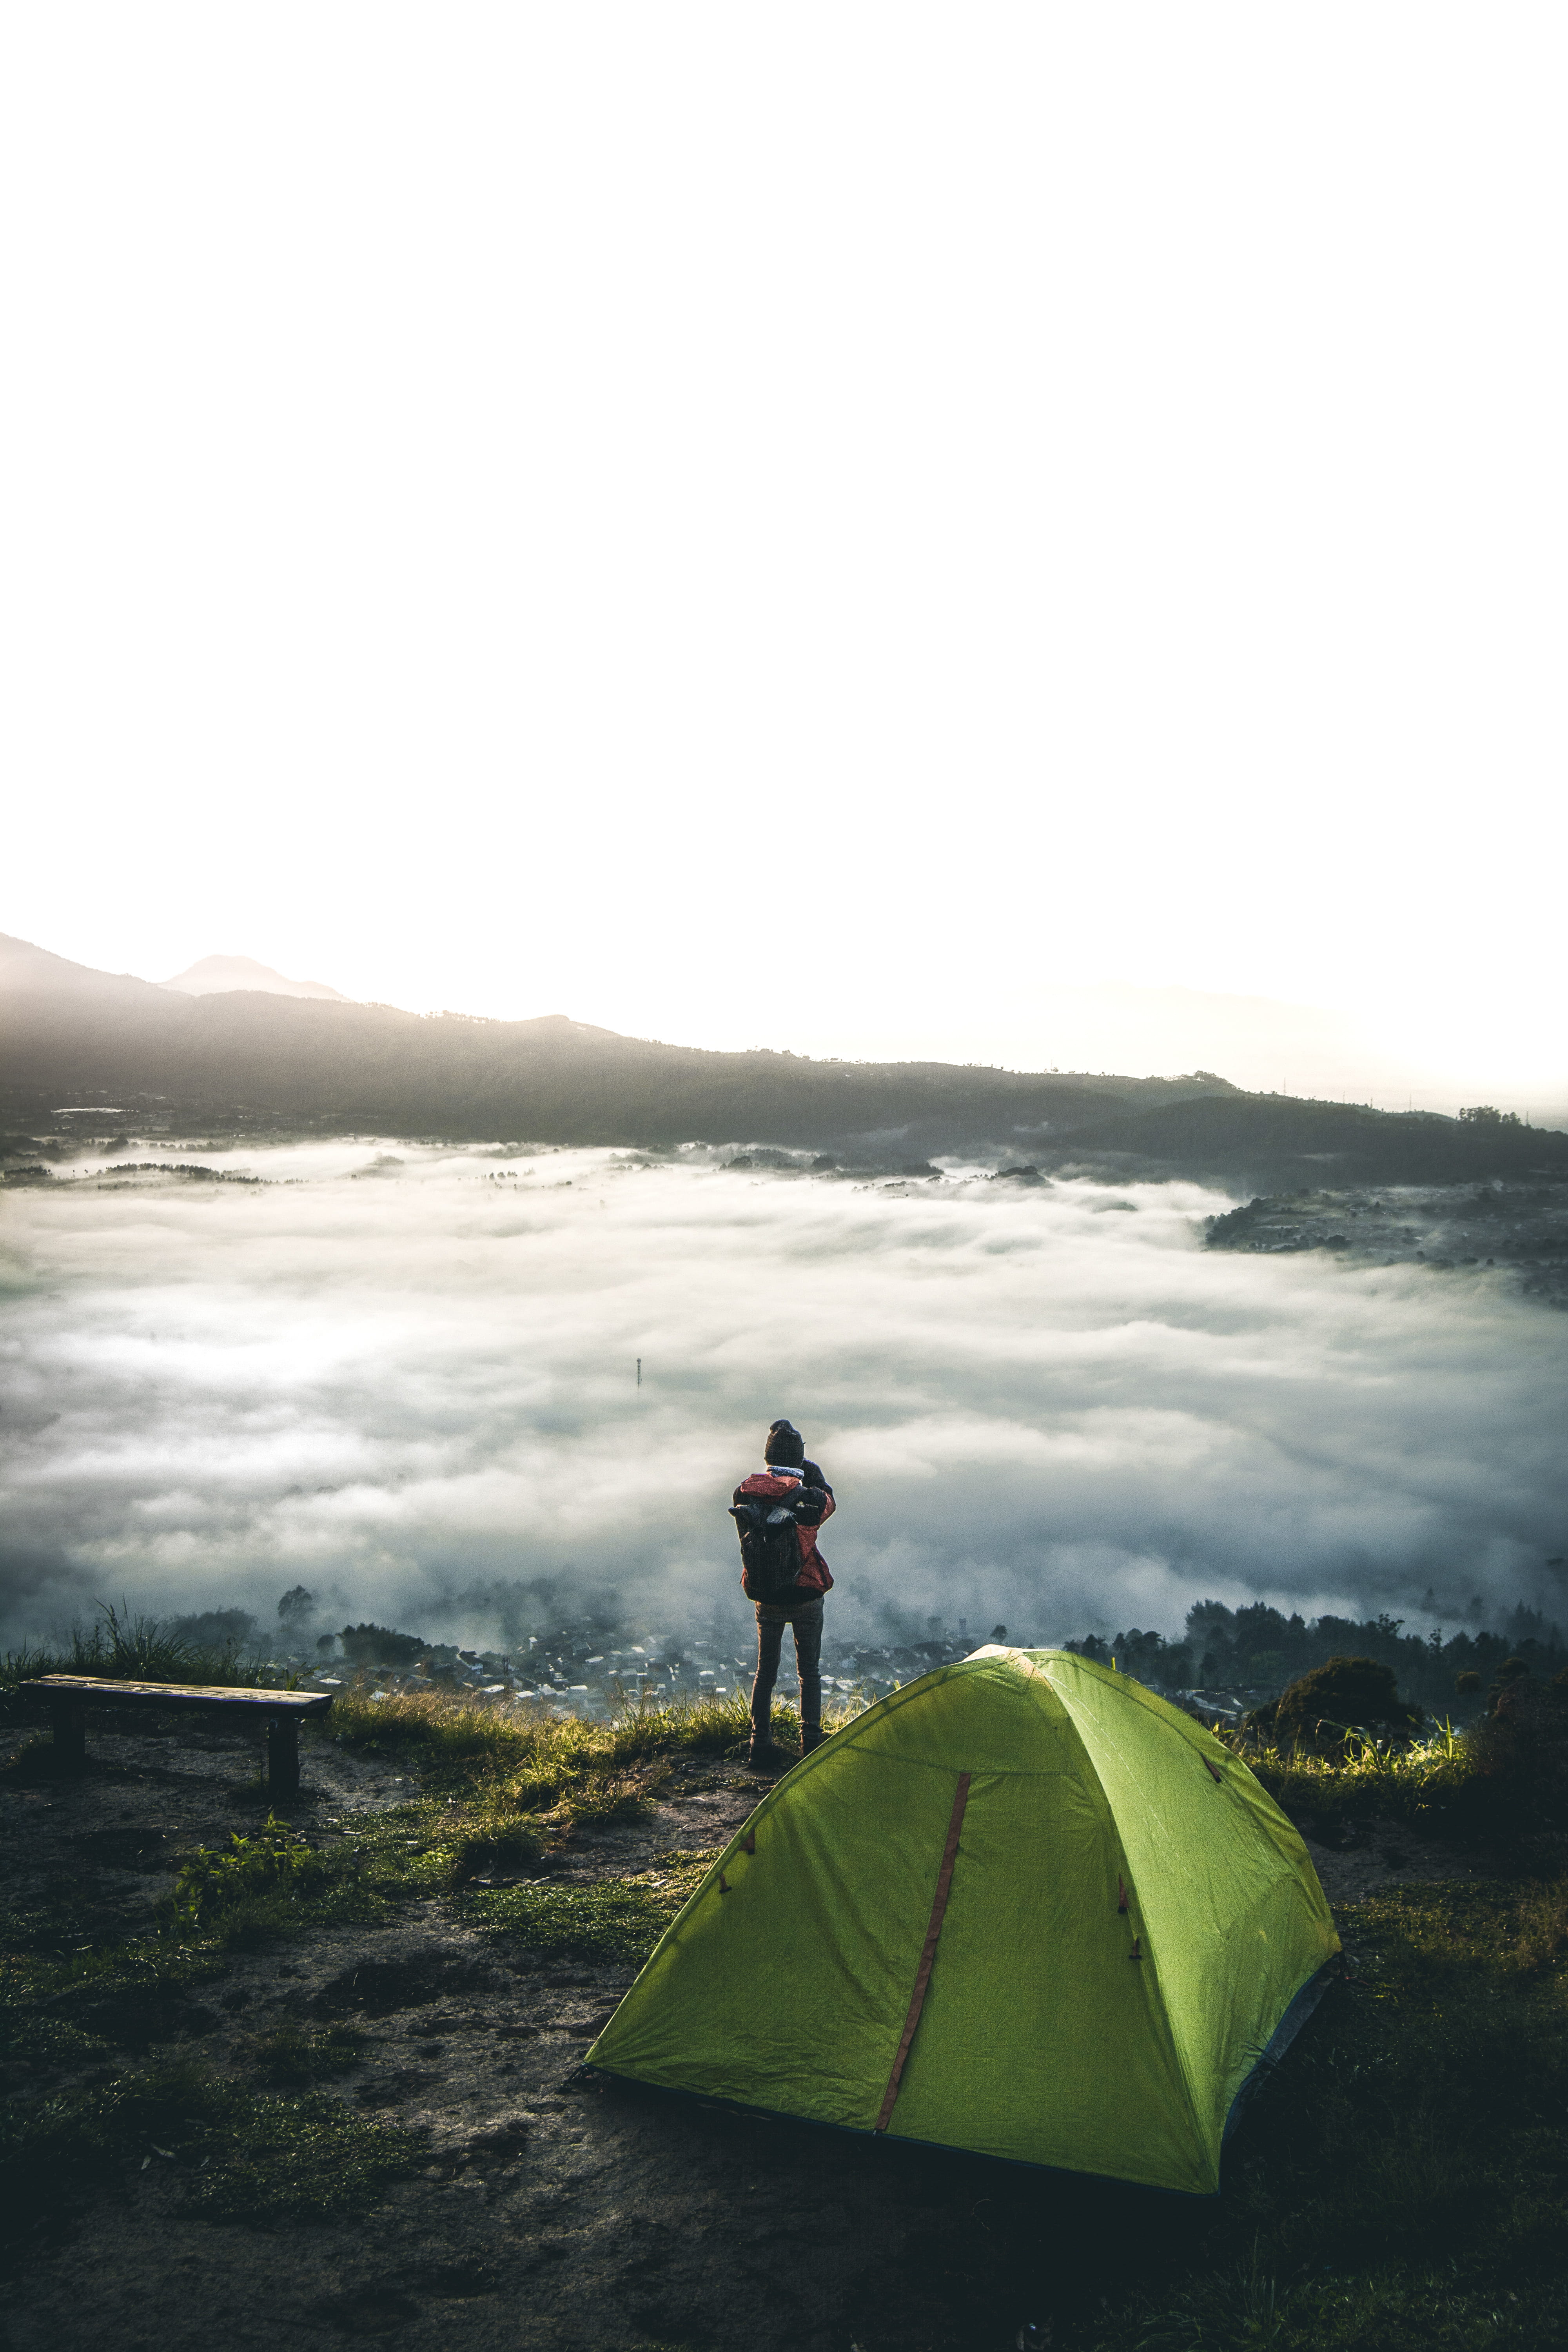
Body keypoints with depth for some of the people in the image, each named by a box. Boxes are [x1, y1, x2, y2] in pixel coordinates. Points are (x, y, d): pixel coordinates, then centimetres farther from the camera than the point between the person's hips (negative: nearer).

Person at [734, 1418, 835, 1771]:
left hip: (767, 1598, 2)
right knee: (810, 1672, 13)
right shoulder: (808, 1497, -18)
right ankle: (811, 1744, 14)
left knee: (766, 1672, 14)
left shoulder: (746, 1494, -12)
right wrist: (818, 1479, 16)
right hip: (806, 1596, -2)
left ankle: (761, 1746, 14)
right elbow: (829, 1503, 5)